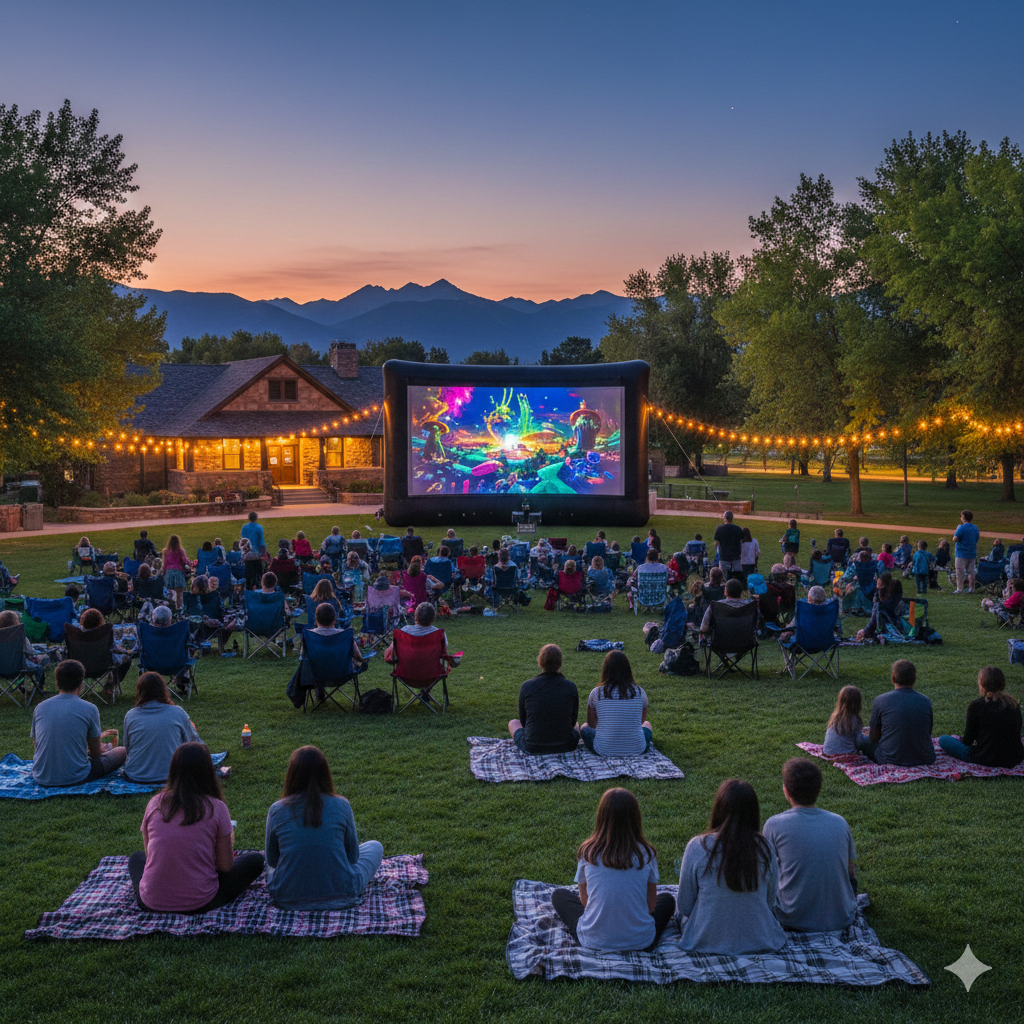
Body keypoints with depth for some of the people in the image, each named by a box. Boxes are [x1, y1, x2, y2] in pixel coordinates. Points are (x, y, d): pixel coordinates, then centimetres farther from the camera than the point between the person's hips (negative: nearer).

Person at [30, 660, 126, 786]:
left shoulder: (39, 708, 2)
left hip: (41, 779, 4)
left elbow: (36, 746, 17)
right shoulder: (89, 709, -9)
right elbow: (96, 752, 0)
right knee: (121, 752, 18)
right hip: (75, 779, -4)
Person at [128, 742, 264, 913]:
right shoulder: (216, 808, -11)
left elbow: (149, 855, 8)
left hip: (152, 903, 1)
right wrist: (228, 842, 18)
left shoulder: (154, 804, -3)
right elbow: (225, 866, -4)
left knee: (136, 858, 33)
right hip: (199, 904, 0)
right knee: (255, 860, 15)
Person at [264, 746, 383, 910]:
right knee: (375, 846, 24)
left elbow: (271, 860, 3)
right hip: (340, 894, -2)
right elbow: (353, 856, -1)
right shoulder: (341, 806, -12)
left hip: (289, 899, 3)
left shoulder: (276, 810, -11)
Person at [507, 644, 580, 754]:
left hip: (532, 749, -1)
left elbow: (523, 721, 3)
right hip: (565, 747, 1)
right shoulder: (571, 687, -8)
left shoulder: (526, 686, -10)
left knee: (513, 723, 31)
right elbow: (572, 721, 3)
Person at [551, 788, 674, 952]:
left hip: (594, 942, -1)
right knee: (667, 899, 29)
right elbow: (651, 904, 3)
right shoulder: (646, 854, -8)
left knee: (559, 895, 25)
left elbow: (584, 900, 6)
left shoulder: (587, 852, -8)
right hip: (641, 941, 1)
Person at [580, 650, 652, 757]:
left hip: (604, 751, -1)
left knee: (584, 728, 29)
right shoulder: (639, 692, -6)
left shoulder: (596, 693, -9)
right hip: (637, 750, 1)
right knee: (647, 724, 33)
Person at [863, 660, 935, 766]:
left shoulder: (880, 700, -10)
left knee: (866, 742, 24)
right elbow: (928, 734, 10)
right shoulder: (926, 701, -3)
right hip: (925, 760, 3)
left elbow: (873, 737, 0)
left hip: (891, 760, -3)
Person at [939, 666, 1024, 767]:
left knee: (942, 740, 9)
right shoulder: (1015, 704, -1)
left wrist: (961, 739, 21)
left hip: (985, 760, -5)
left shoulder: (975, 706, -13)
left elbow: (968, 739, -4)